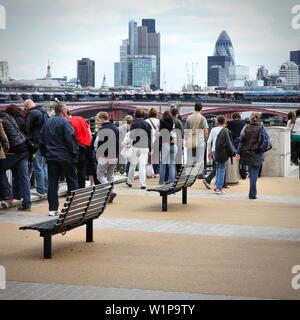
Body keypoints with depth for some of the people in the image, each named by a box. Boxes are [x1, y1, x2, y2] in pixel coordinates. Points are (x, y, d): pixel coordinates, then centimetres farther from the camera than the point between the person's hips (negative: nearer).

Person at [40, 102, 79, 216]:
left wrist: (45, 154, 20)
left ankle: (53, 209, 4)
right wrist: (75, 154, -8)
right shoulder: (65, 122, -11)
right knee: (72, 181, 5)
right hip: (65, 158, -5)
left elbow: (41, 141, 12)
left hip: (51, 157, 5)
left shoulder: (47, 123, 9)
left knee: (52, 183, 6)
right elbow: (71, 140, -16)